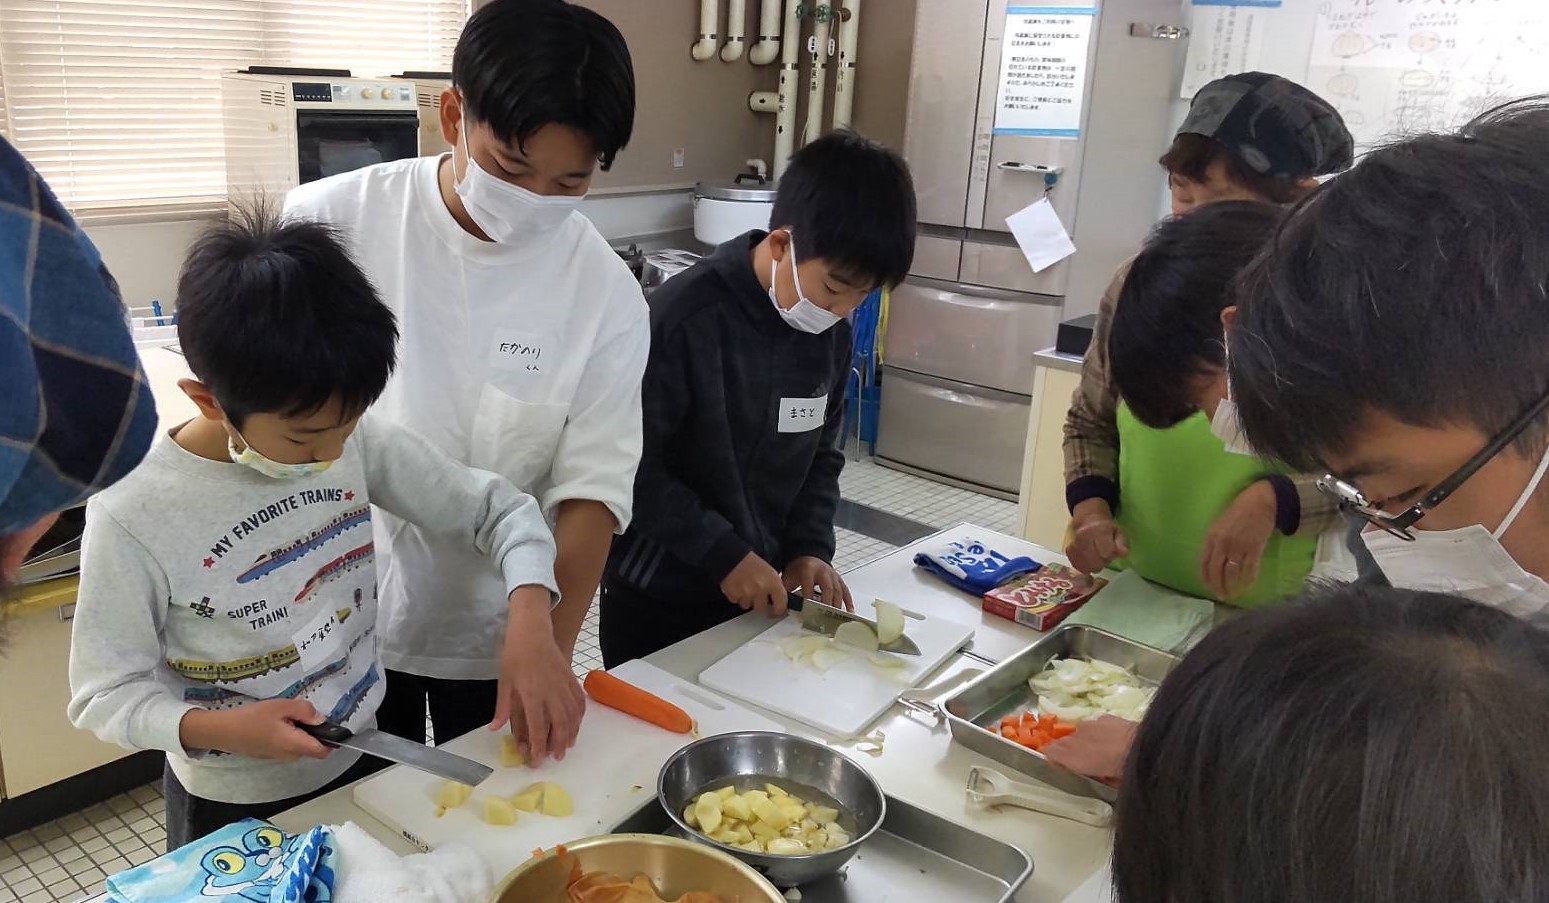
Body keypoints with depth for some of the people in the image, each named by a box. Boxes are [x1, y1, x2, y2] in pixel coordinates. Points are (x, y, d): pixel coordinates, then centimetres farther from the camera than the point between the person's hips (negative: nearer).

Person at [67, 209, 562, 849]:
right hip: (232, 813, -3)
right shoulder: (132, 514, -23)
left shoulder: (359, 444, -15)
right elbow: (105, 693, -13)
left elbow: (499, 508, -8)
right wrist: (222, 729, -31)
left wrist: (532, 626, -24)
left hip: (366, 764, 4)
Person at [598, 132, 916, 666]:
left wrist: (809, 548, -4)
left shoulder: (832, 336, -2)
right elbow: (632, 468, -20)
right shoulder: (681, 318, -22)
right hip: (657, 599, -5)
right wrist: (722, 554, -20)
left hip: (758, 594, 6)